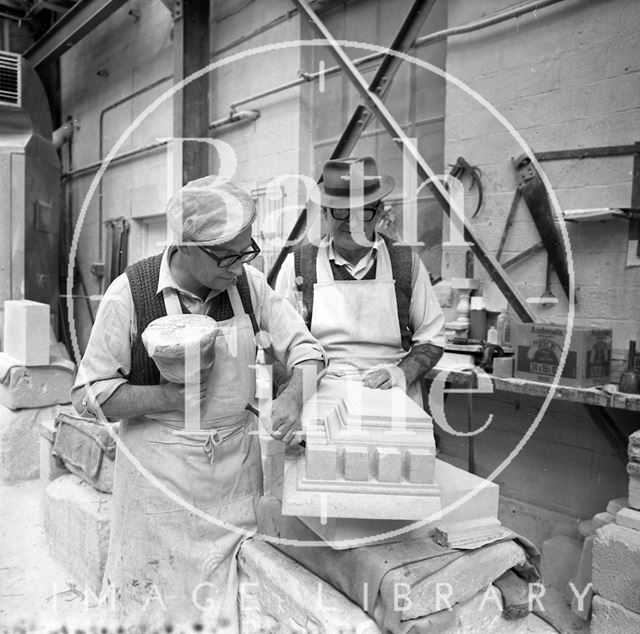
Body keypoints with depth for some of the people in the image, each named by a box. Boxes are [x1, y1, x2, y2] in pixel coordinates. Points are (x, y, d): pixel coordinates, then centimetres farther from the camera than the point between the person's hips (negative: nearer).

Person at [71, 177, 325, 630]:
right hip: (160, 473, -2)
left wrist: (295, 392, -16)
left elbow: (302, 344, 3)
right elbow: (89, 396, -8)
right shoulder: (130, 293, -13)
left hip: (236, 465, 3)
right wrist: (172, 397, -19)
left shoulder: (247, 282, -3)